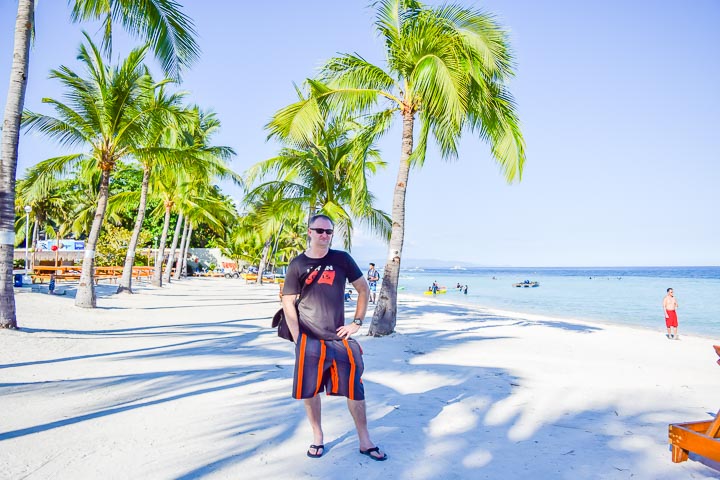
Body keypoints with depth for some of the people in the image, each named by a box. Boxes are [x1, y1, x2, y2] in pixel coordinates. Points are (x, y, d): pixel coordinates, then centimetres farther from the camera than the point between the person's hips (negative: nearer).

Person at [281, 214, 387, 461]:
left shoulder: (342, 259, 1)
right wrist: (298, 339, -6)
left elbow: (364, 289, 7)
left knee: (355, 388, 3)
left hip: (339, 338, 1)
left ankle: (365, 441, 19)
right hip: (309, 339, 0)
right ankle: (317, 438, 30)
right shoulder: (298, 264, -1)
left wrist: (357, 323, 2)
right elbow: (288, 304, 0)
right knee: (309, 390, 8)